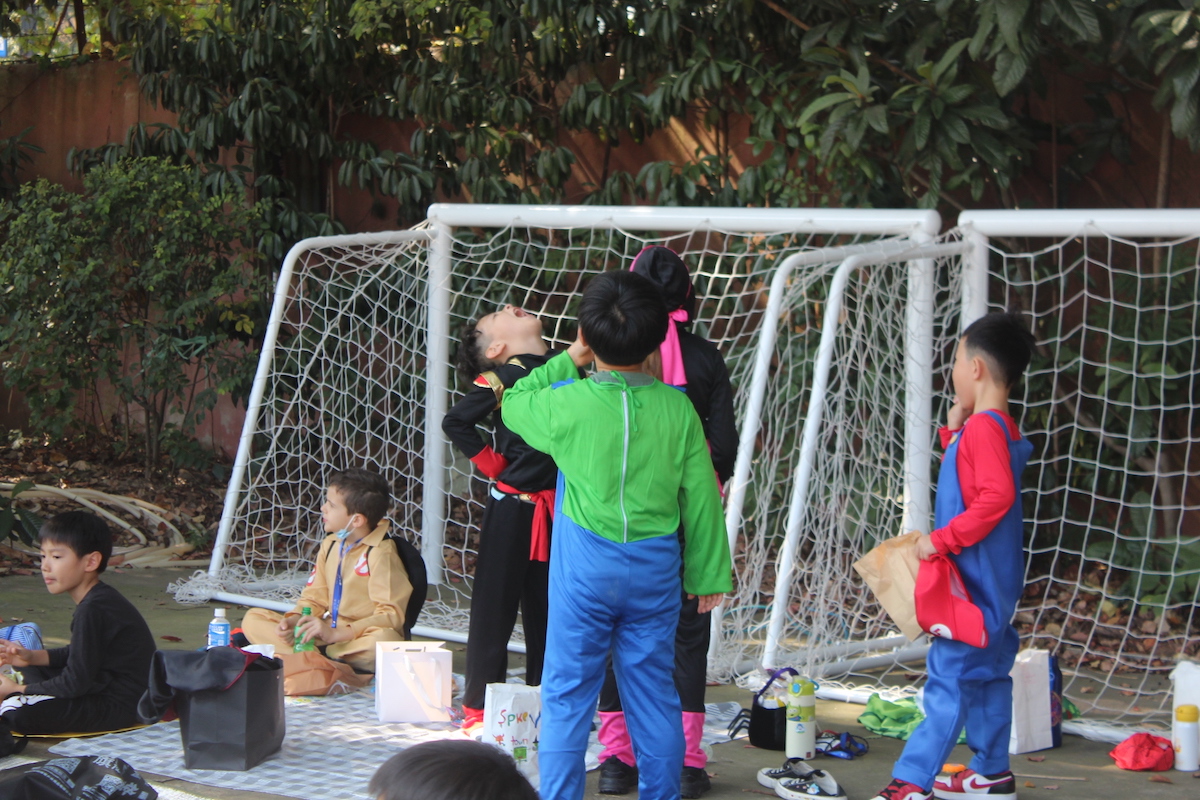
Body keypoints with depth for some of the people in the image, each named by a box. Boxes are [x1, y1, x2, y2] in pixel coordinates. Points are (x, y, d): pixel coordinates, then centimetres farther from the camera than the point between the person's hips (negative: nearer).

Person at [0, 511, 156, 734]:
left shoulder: (94, 610, -23)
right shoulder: (101, 599, 9)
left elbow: (75, 683, -22)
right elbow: (78, 655, 22)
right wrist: (32, 657, 9)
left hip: (121, 707, -11)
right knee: (29, 670, 27)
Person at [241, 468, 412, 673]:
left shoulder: (381, 554, -12)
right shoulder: (330, 545, 12)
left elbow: (390, 615, -19)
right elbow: (314, 599, 15)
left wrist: (336, 634, -25)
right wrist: (292, 621, -7)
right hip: (327, 633, 8)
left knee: (385, 639, -41)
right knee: (253, 619, -2)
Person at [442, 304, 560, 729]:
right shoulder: (502, 377, -10)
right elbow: (456, 422, -15)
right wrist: (494, 466, -11)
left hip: (559, 507, 5)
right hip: (513, 507, -5)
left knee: (549, 606, 11)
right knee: (496, 603, 2)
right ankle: (479, 706, 9)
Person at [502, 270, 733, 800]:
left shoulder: (568, 403, -12)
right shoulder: (676, 407, -5)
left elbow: (513, 404, 11)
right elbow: (700, 496, 1)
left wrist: (568, 361, 14)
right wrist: (708, 574, 10)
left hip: (585, 572, -2)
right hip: (655, 570, 3)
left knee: (567, 695, 5)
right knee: (653, 692, 12)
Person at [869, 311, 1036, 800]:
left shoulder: (984, 427, -18)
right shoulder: (1000, 427, 13)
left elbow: (996, 496, -28)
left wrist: (942, 539, -24)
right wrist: (954, 431, 13)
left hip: (975, 581, -11)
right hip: (992, 581, 11)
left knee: (949, 675, -12)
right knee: (987, 672, 16)